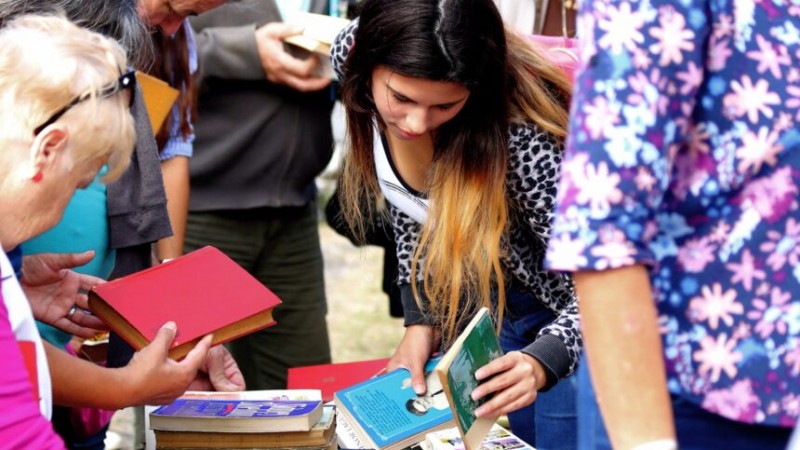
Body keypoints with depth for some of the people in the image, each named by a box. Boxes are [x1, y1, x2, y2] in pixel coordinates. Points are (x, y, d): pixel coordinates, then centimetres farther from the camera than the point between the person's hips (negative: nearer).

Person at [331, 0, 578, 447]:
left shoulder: (522, 136, -36)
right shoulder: (352, 54, -19)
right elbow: (412, 212, -3)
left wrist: (542, 362, -47)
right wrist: (420, 319, -9)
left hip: (555, 318, -5)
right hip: (457, 309, 5)